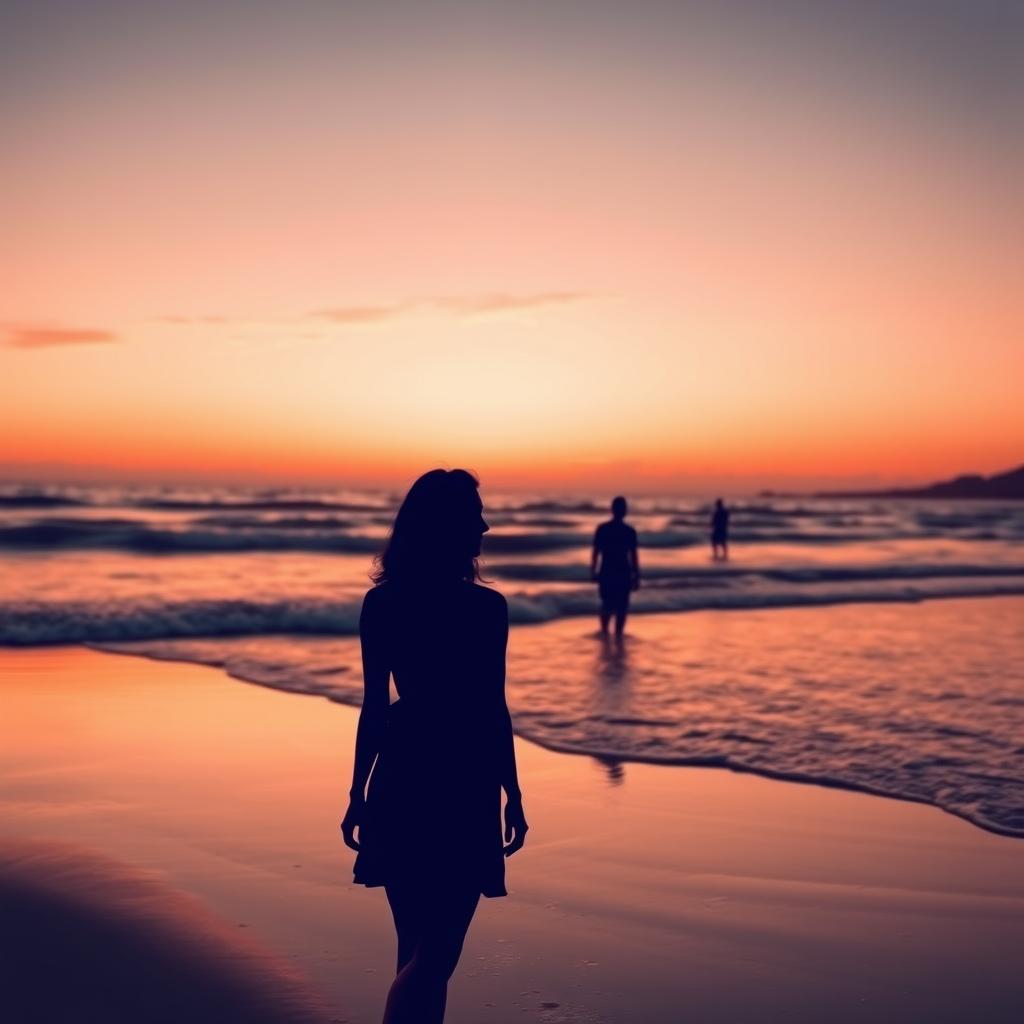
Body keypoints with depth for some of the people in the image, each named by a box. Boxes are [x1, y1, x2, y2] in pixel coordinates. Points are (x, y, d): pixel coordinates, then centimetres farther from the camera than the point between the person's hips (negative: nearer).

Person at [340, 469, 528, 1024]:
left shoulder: (380, 603, 0)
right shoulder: (484, 607, -12)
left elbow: (375, 706, 2)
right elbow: (492, 709, -9)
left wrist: (358, 793, 9)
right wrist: (513, 794, 1)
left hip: (399, 783, 5)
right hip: (462, 788, -5)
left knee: (416, 949, 18)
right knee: (436, 954, 0)